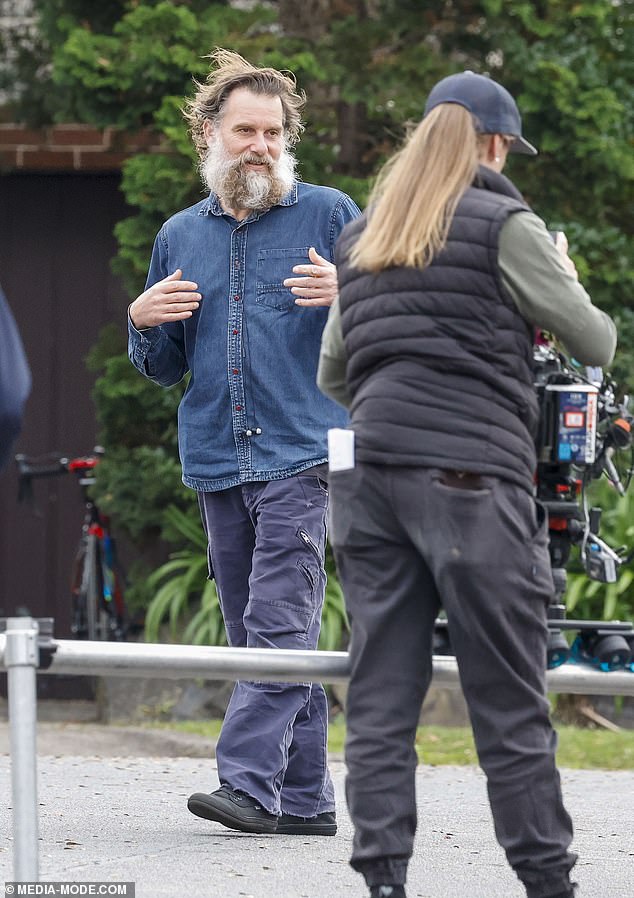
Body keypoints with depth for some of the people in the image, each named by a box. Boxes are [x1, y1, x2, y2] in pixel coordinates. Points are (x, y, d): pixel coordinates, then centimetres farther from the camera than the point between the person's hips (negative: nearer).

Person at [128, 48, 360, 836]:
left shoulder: (329, 215, 4)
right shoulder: (180, 236, 17)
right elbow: (164, 369, 23)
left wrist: (349, 293, -16)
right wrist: (144, 322, 1)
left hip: (303, 452, -5)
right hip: (218, 461, 5)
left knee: (279, 623, -16)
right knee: (257, 633, 5)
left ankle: (250, 782, -23)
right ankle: (305, 798, 9)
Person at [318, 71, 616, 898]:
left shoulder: (361, 240, 18)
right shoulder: (504, 225, 0)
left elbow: (331, 377, 24)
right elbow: (597, 345, 4)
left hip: (367, 476, 5)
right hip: (469, 472, -5)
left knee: (381, 696, 3)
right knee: (510, 703, -1)